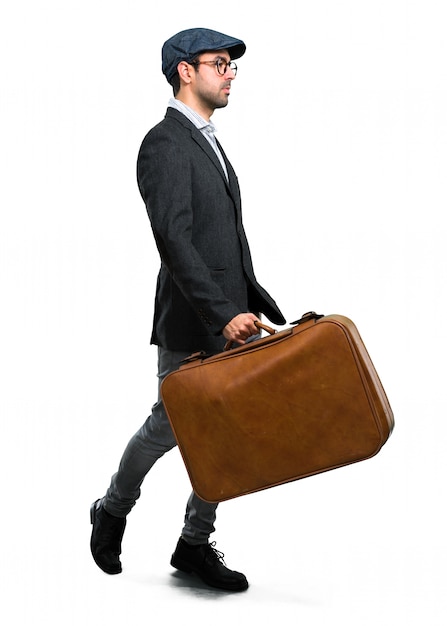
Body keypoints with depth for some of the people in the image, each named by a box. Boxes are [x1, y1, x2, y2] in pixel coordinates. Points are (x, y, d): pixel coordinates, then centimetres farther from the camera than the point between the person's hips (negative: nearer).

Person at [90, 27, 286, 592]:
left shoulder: (207, 143, 17)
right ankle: (113, 511, 30)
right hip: (190, 324, -8)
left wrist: (248, 304, 16)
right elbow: (173, 240, -23)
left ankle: (195, 545, 19)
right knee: (169, 426, 4)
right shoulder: (164, 144, -13)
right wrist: (223, 313, -29)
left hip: (232, 319, 8)